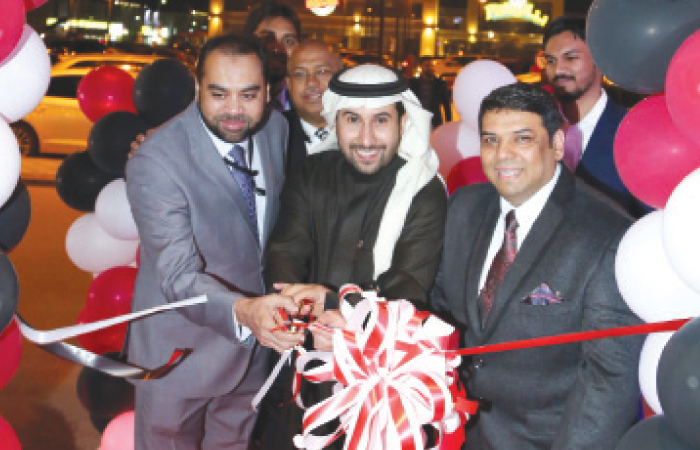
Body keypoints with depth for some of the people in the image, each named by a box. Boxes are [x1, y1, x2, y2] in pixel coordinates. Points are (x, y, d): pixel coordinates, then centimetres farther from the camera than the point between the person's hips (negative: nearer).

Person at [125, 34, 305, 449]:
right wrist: (243, 311, -51)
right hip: (183, 348, -5)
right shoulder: (155, 162, -27)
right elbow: (179, 274, -33)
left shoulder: (276, 128, -8)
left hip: (255, 338, 5)